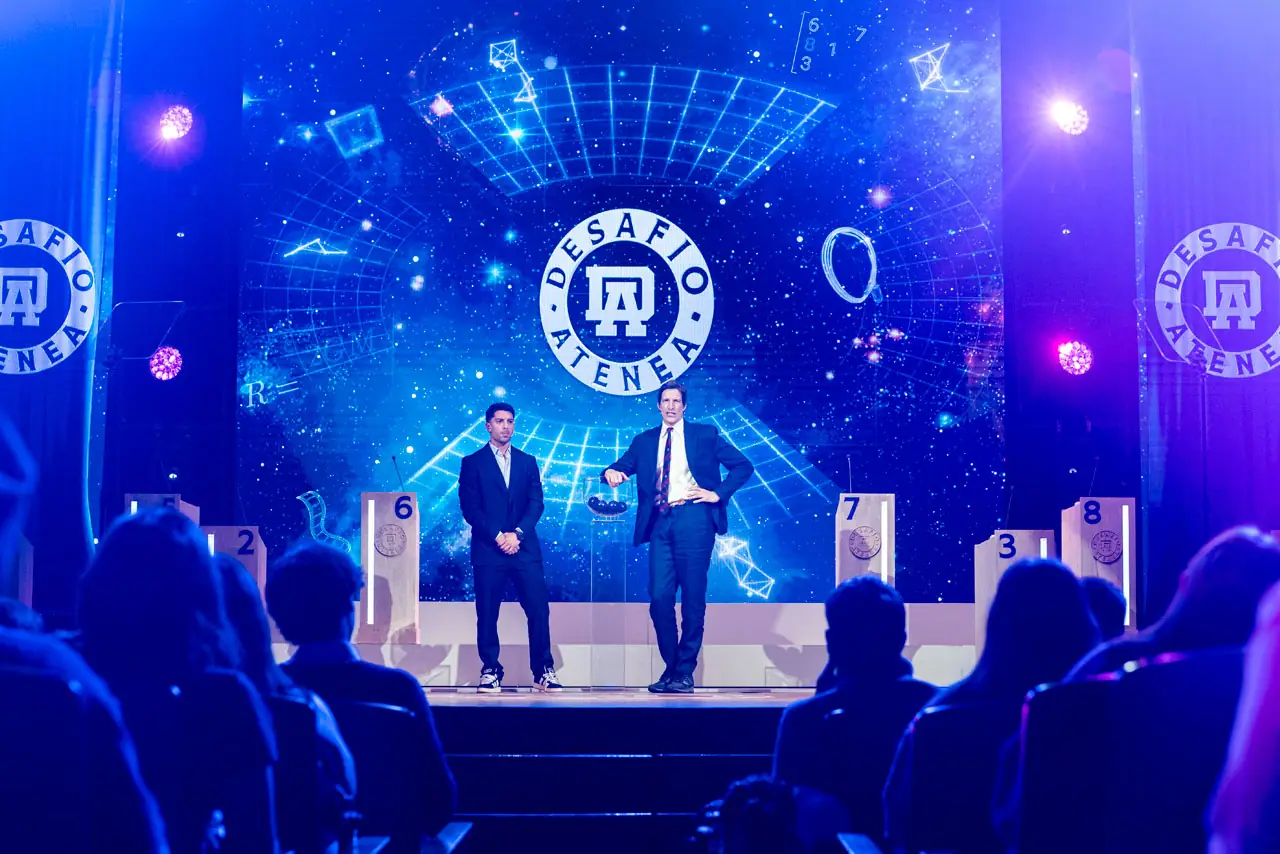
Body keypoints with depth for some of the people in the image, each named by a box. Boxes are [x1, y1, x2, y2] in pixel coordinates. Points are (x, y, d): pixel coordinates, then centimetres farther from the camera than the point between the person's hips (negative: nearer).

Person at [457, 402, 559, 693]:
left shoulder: (528, 462, 15)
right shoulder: (473, 463, 7)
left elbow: (536, 503, 6)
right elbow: (470, 508, -2)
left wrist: (517, 533, -10)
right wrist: (497, 536, -12)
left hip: (525, 548, 2)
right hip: (488, 549, -2)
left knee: (539, 609, -4)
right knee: (487, 614, -1)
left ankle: (544, 671, 3)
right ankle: (490, 672, 9)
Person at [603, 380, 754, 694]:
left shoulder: (705, 434, 10)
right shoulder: (644, 441, 18)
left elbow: (743, 465, 9)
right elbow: (622, 467, 11)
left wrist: (718, 493, -3)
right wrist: (611, 473, -13)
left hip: (693, 519, -3)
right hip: (660, 523, 3)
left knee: (693, 598, -2)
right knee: (659, 597, -4)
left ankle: (685, 671, 6)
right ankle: (670, 667, 12)